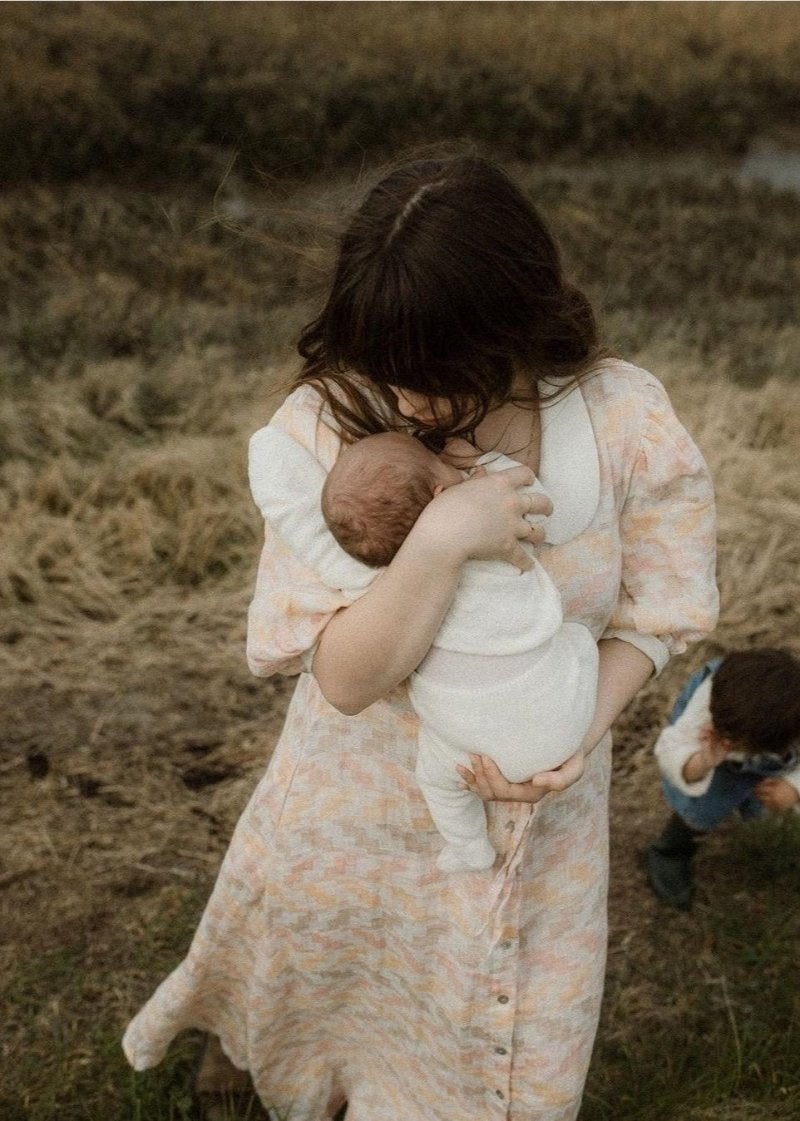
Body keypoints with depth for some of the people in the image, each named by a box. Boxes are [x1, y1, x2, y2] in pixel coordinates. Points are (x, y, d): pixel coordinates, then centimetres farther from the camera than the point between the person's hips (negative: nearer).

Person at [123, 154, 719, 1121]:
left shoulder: (627, 422, -22)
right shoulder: (328, 427, -26)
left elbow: (650, 615, -8)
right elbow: (345, 676, -27)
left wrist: (581, 728, -25)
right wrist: (440, 541, -41)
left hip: (531, 794, 1)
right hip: (364, 780, 0)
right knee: (298, 950, 28)